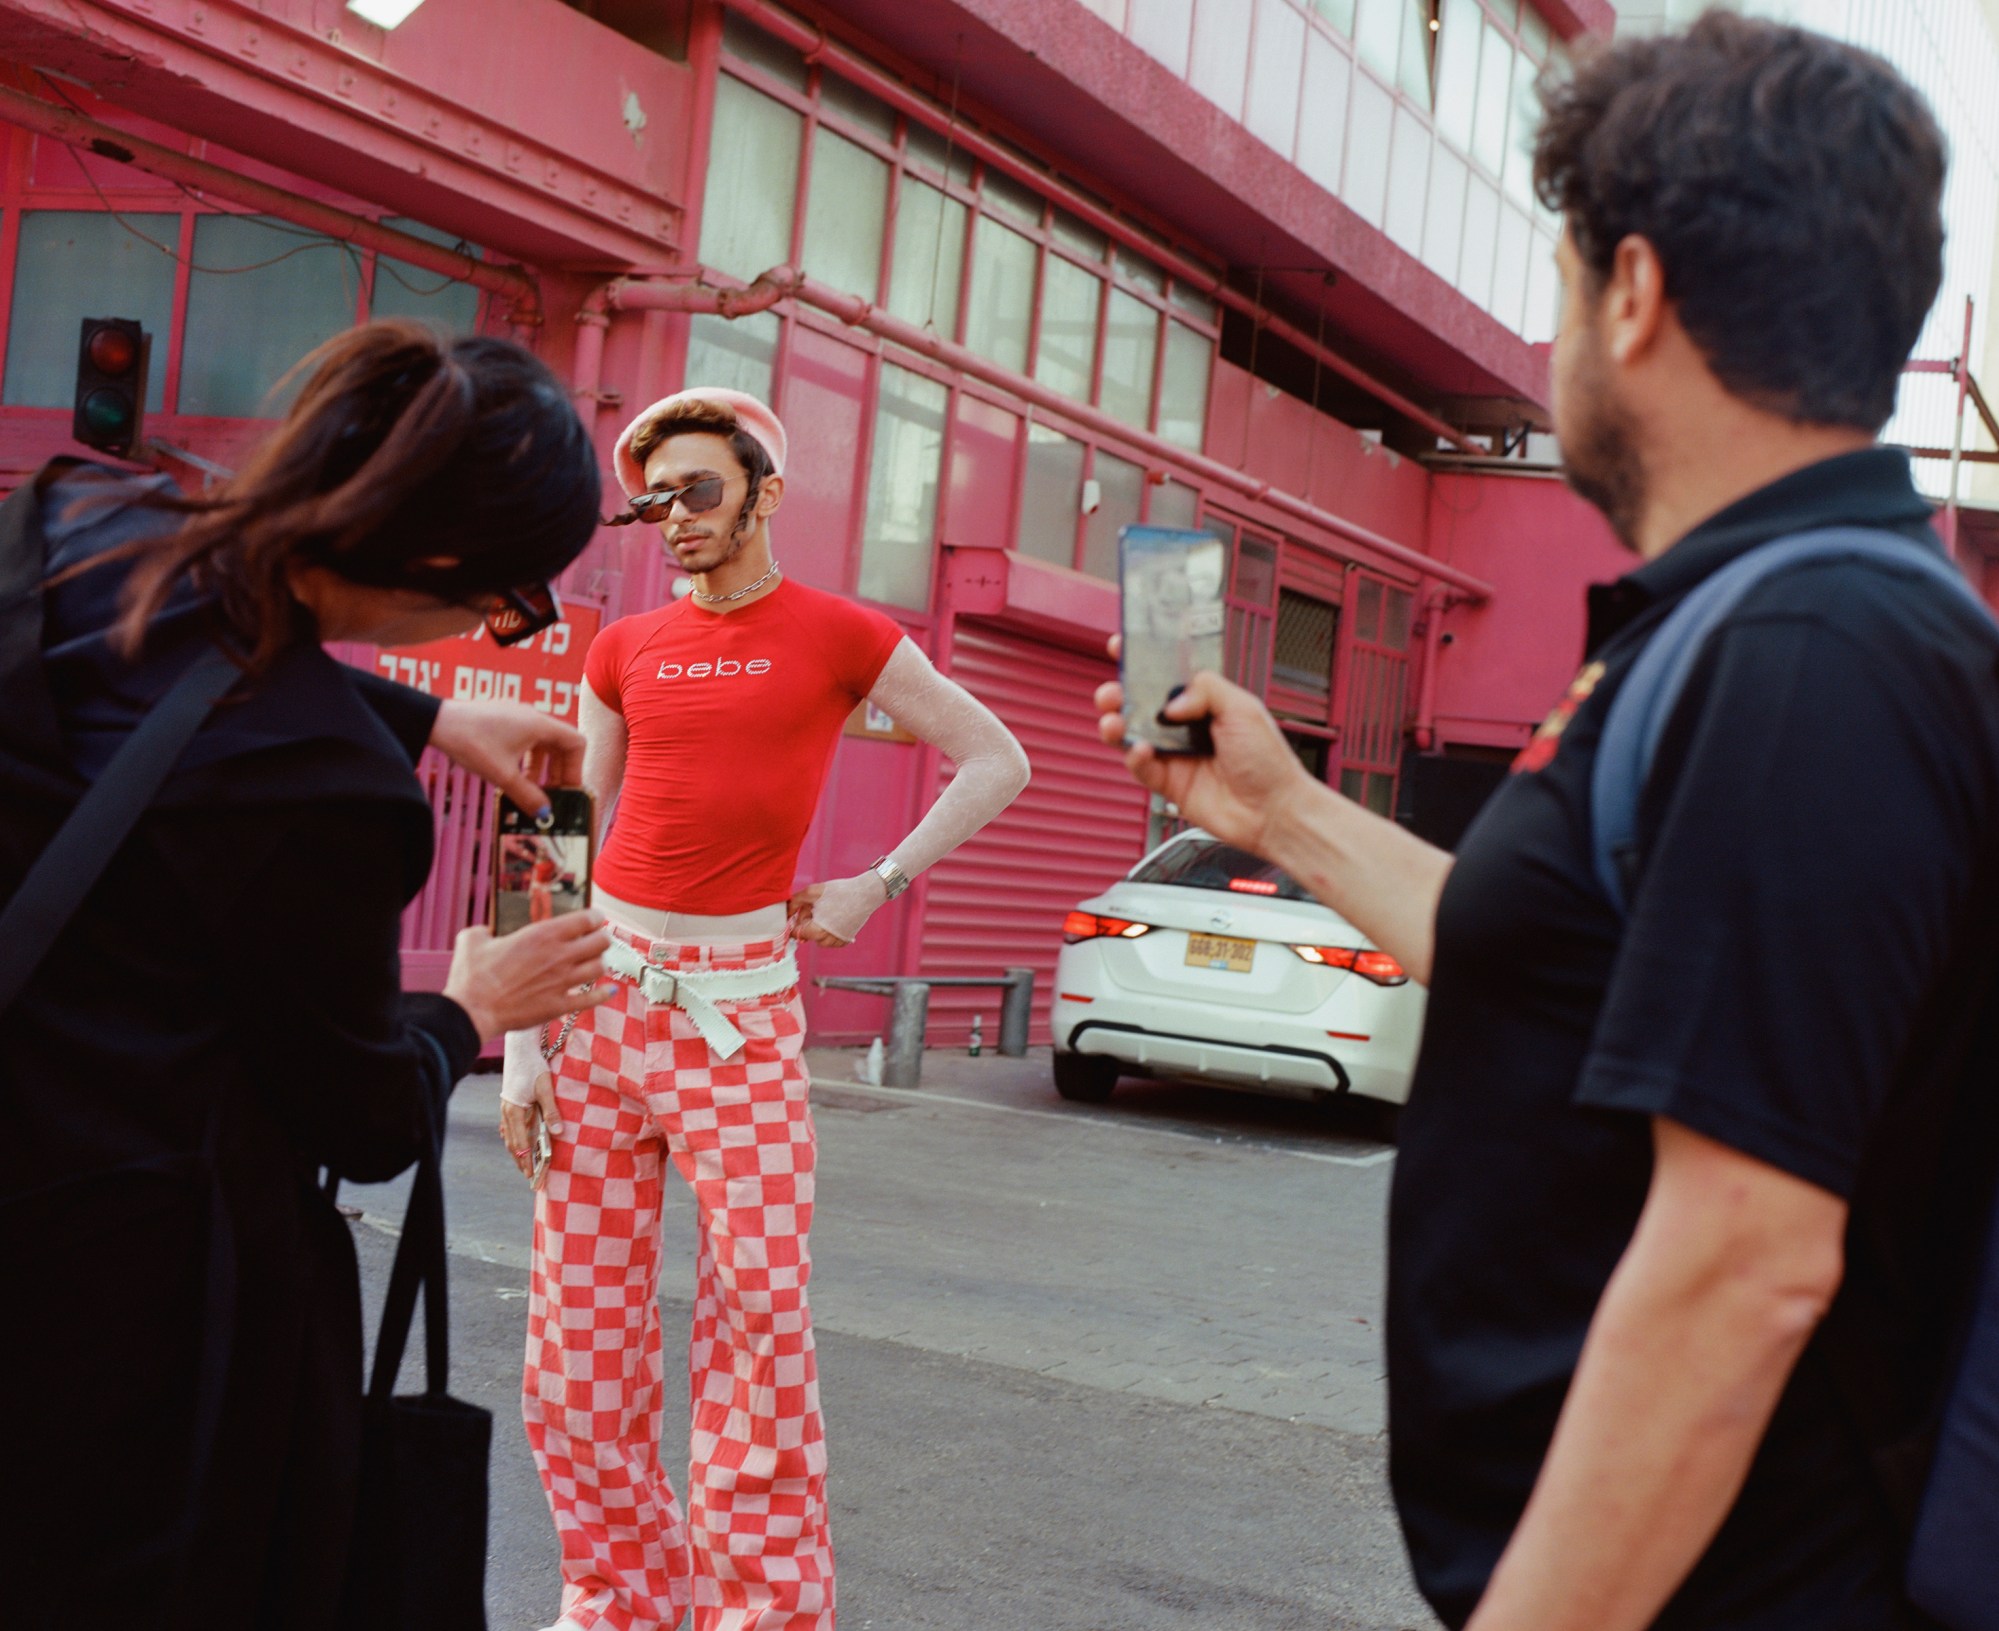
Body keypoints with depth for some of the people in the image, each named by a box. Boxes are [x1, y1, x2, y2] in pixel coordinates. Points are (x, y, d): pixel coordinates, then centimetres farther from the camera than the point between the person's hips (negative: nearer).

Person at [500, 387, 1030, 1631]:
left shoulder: (837, 634, 1)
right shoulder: (627, 650, 10)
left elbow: (998, 762, 6)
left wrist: (874, 887, -1)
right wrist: (523, 1046, 4)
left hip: (740, 1012, -3)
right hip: (604, 995, 3)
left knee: (761, 1319, -3)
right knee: (580, 1336, 5)